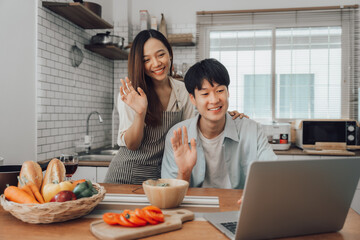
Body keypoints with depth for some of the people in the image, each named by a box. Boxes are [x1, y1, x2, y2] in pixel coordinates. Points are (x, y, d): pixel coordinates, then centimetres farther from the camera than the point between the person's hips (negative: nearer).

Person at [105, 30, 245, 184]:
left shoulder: (181, 90, 2)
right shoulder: (129, 93, -8)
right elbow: (131, 145, -9)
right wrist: (140, 113, -25)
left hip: (161, 174, 3)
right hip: (127, 175, -3)